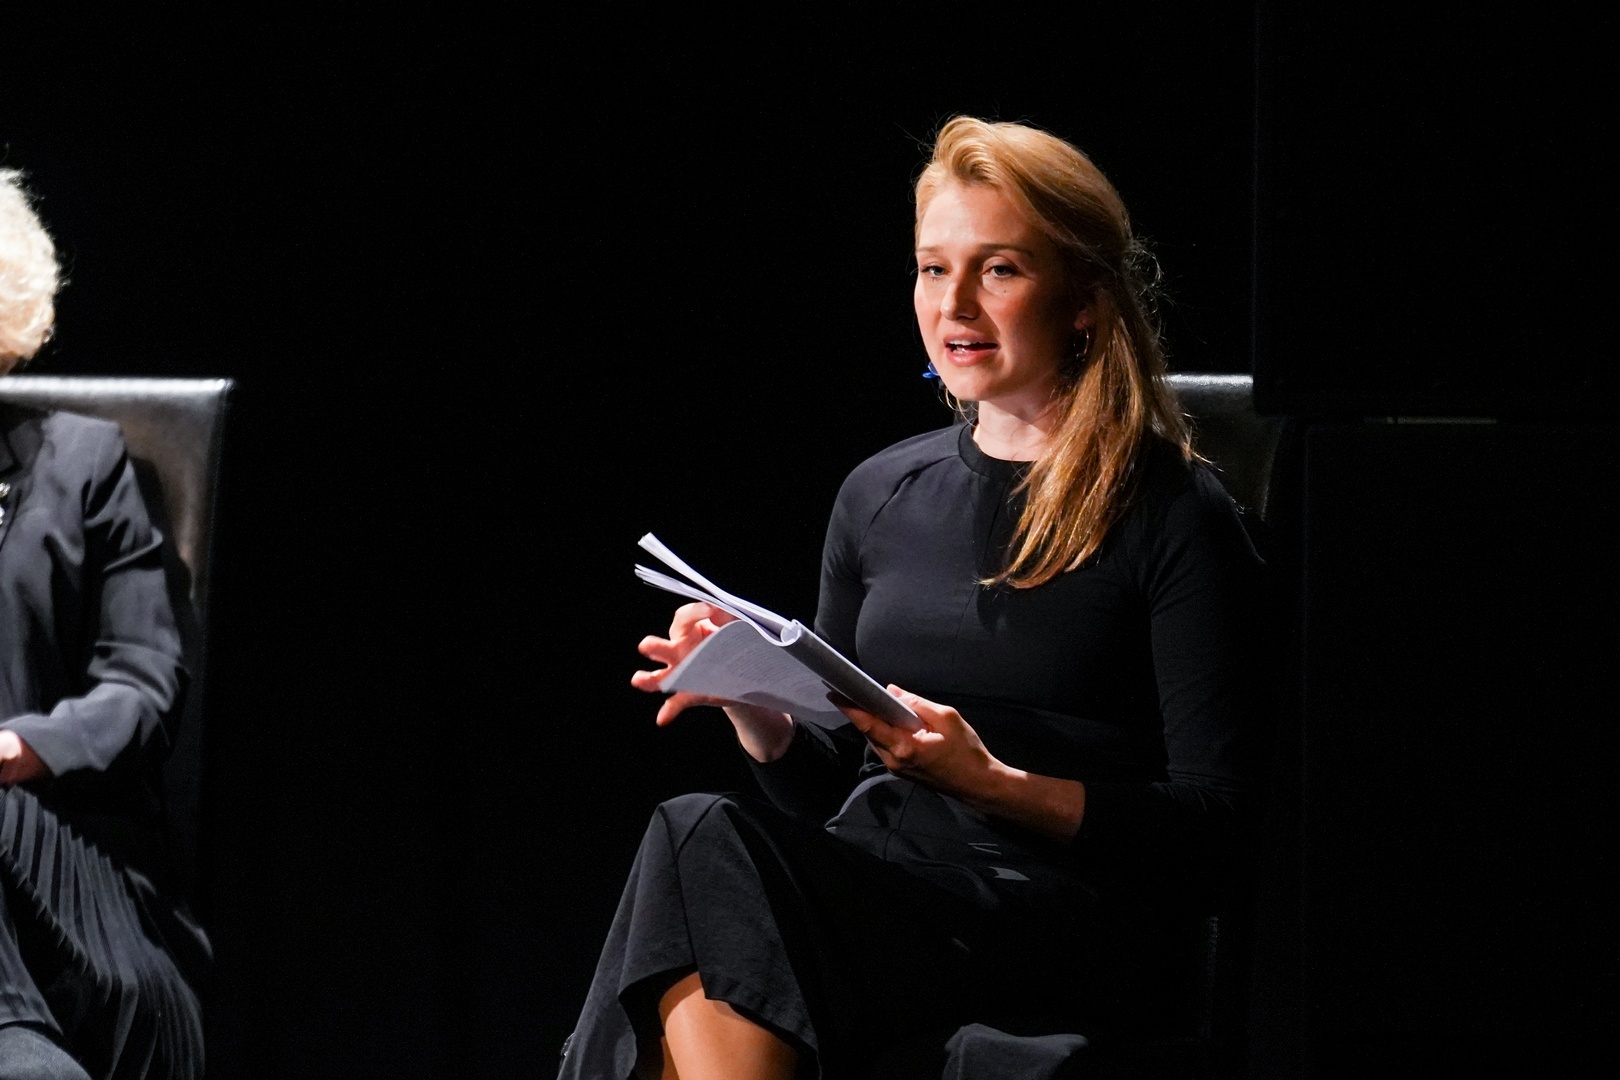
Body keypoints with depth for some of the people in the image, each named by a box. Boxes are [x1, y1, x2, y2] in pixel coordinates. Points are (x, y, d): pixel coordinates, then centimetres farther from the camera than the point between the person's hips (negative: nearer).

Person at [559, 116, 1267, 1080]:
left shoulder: (1173, 514, 2)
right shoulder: (882, 495, 19)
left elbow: (1212, 827, -3)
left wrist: (995, 784, -16)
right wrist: (755, 705, 2)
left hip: (1068, 918, -5)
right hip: (873, 884, 5)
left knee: (708, 852, -31)